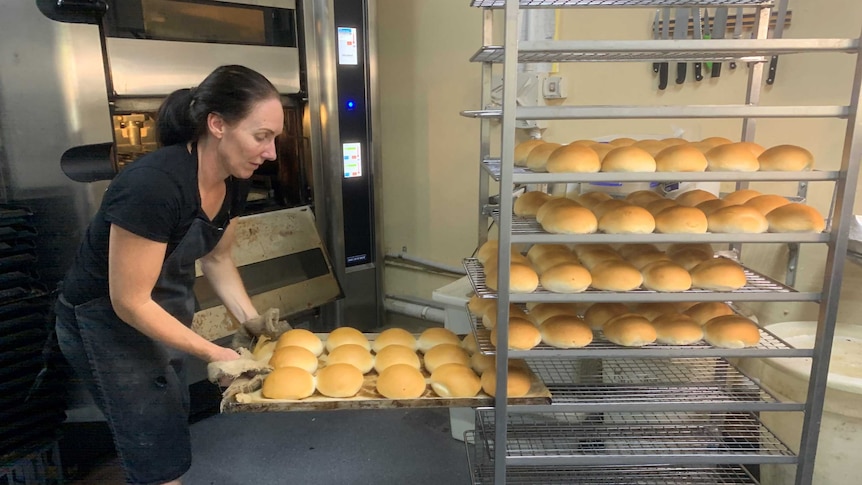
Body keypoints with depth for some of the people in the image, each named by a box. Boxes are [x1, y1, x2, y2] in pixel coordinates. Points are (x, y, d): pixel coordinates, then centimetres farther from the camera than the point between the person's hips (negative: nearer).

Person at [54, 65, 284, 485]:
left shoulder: (233, 180, -10)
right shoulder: (153, 185, -34)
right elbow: (129, 302, -28)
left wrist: (251, 321, -8)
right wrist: (214, 354, -27)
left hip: (167, 308, 7)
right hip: (108, 321, -7)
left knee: (170, 417, 24)